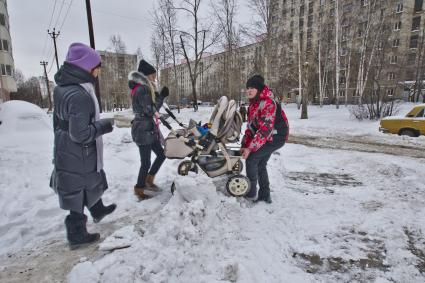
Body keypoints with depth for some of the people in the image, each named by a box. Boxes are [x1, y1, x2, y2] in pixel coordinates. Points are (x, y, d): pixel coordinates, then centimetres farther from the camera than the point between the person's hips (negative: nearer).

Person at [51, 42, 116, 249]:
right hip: (79, 156, -9)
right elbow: (80, 133, -29)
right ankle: (77, 235, 27)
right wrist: (105, 125, -16)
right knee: (78, 194, 7)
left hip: (66, 152, 9)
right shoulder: (79, 95, -27)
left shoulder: (62, 88, 4)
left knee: (91, 183, 27)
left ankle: (98, 211, 50)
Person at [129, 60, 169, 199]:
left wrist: (158, 96, 4)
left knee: (161, 154, 16)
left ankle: (148, 180, 30)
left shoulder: (145, 89, 15)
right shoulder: (142, 90, -16)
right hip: (143, 131, -10)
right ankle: (139, 189, 19)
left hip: (149, 130, 10)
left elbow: (152, 108, 17)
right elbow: (150, 110, -21)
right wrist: (162, 96, -13)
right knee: (146, 162, 0)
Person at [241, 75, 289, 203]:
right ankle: (265, 195, 25)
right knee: (260, 164, 11)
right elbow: (250, 126, 8)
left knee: (251, 158, -14)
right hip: (267, 137, 9)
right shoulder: (253, 104, 7)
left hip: (276, 137, -9)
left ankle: (251, 193, 0)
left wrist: (250, 148, -29)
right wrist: (245, 144, 0)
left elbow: (265, 130, -30)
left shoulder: (268, 104, -24)